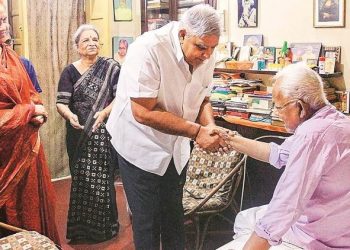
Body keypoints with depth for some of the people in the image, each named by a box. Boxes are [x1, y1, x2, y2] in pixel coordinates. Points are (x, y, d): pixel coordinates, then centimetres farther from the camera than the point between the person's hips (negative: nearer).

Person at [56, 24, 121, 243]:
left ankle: (105, 227, 18)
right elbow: (61, 103, -2)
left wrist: (104, 112, -21)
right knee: (81, 180, 6)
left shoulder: (111, 67, 2)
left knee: (103, 179, -1)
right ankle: (81, 229, 23)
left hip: (105, 133, -2)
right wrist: (70, 115, -23)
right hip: (79, 135, 2)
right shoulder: (70, 72, 5)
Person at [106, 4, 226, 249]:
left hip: (176, 149, 6)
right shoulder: (148, 49, -29)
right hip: (141, 148, -5)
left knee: (174, 217, 19)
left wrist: (210, 126, -18)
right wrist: (196, 131, -31)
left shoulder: (205, 57, -9)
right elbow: (144, 113, -30)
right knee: (148, 221, 6)